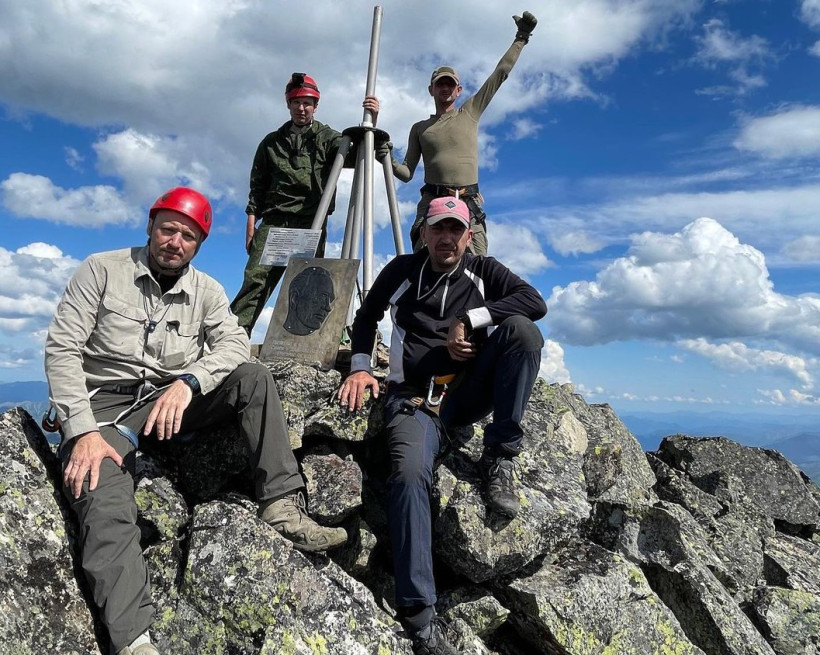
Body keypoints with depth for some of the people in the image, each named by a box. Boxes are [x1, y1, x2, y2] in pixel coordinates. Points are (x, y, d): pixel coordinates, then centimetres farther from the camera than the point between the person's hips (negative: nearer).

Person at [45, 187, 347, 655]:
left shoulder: (207, 291, 6)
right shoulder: (102, 270, -3)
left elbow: (235, 342, -9)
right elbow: (62, 349, -9)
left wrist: (188, 381, -29)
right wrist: (83, 431, -20)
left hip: (174, 401, 3)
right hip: (105, 404, -3)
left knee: (254, 378, -19)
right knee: (104, 505, -30)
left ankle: (282, 506, -24)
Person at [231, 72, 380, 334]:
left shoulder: (327, 138, 14)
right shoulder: (271, 142, 20)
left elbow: (355, 154, -5)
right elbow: (257, 187, 18)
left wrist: (370, 123, -21)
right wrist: (251, 223, 8)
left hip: (311, 225, -1)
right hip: (274, 222, 1)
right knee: (255, 279, -11)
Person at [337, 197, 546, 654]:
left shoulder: (483, 271, 11)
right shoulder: (403, 270, 12)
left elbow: (536, 302, -6)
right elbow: (367, 317, 24)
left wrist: (467, 320, -13)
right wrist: (361, 366, 7)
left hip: (470, 392, 2)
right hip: (416, 397, -1)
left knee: (522, 330, -22)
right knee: (410, 473, -31)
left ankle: (500, 458, -17)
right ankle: (420, 616, -26)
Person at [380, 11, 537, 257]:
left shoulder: (470, 113, 19)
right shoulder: (419, 128, 21)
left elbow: (500, 73, 19)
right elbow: (407, 173, 17)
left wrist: (521, 38, 17)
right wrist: (390, 161, -3)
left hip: (469, 205, 0)